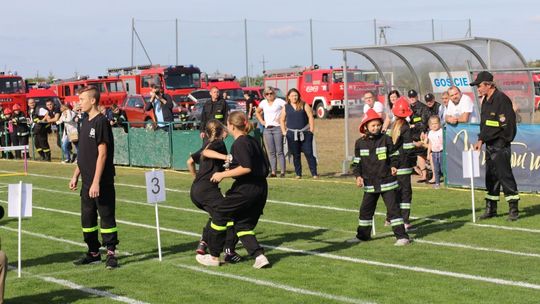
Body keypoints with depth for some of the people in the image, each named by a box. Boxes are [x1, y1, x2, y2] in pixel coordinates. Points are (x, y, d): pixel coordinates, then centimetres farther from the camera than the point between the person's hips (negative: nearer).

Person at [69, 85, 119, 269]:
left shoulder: (101, 122, -13)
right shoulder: (85, 122, 14)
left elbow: (102, 154, -18)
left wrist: (96, 182, -21)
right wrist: (75, 176, 18)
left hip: (102, 182, -9)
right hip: (87, 181, 9)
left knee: (106, 216, -2)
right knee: (87, 217, 13)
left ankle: (111, 253, 5)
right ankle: (93, 253, 23)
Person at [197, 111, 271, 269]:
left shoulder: (239, 143, -12)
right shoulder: (253, 141, 14)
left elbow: (246, 167, -23)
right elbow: (265, 168, 18)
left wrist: (223, 175, -16)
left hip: (245, 189, -9)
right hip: (261, 189, 9)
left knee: (220, 214, 9)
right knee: (243, 225, 16)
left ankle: (214, 256, 17)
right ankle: (259, 256, -1)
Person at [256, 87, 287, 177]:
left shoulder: (279, 101, -3)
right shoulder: (263, 103, 13)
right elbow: (257, 112, 29)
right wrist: (261, 121, 15)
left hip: (277, 128, -5)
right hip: (267, 129, 5)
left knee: (279, 151, -7)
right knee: (271, 152, 4)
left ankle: (283, 171, -6)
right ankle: (273, 171, 5)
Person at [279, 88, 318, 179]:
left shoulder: (304, 105, 4)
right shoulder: (286, 107, 9)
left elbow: (310, 117, 1)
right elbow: (282, 120, 15)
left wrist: (311, 130, -5)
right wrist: (284, 131, 6)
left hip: (305, 133, -2)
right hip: (292, 134, 2)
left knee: (309, 153, -7)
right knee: (296, 155, 6)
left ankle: (314, 173, -6)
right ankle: (298, 174, 13)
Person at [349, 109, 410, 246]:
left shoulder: (386, 139, -4)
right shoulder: (360, 143, 2)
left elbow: (393, 155, 3)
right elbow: (356, 162, 7)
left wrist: (393, 166, -16)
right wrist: (358, 176, -6)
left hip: (386, 181, -3)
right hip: (370, 183, 3)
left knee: (393, 207, -7)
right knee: (365, 209, 12)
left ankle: (401, 236, -4)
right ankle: (363, 235, 29)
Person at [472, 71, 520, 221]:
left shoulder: (501, 99, -13)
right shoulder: (485, 100, 14)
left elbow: (505, 124, -17)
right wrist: (481, 140, 8)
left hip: (500, 144, -9)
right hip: (490, 144, 9)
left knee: (504, 174, -9)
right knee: (490, 176, 12)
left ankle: (513, 208, -3)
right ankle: (491, 208, 19)